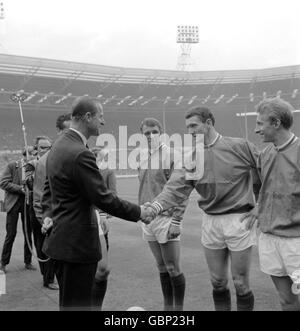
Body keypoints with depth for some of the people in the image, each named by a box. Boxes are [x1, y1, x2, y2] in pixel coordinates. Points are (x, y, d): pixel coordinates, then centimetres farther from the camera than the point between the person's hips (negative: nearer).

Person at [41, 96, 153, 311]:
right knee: (78, 304, 2)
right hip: (78, 242, -10)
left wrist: (49, 213, 11)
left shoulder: (58, 146, 9)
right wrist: (138, 212, -10)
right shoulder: (80, 154, -23)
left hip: (61, 238, 10)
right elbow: (103, 199, -21)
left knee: (69, 303, 20)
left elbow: (48, 187, 19)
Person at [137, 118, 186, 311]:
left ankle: (178, 308, 16)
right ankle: (167, 308, 26)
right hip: (148, 218, 7)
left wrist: (176, 220, -16)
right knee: (162, 268, 15)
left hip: (166, 217, -6)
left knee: (173, 269, 1)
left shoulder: (171, 155, -9)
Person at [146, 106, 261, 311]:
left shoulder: (240, 147, -8)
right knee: (218, 283, 14)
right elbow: (176, 188, -10)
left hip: (239, 220, -3)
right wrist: (156, 207, -27)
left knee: (241, 284, 5)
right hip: (211, 223, 4)